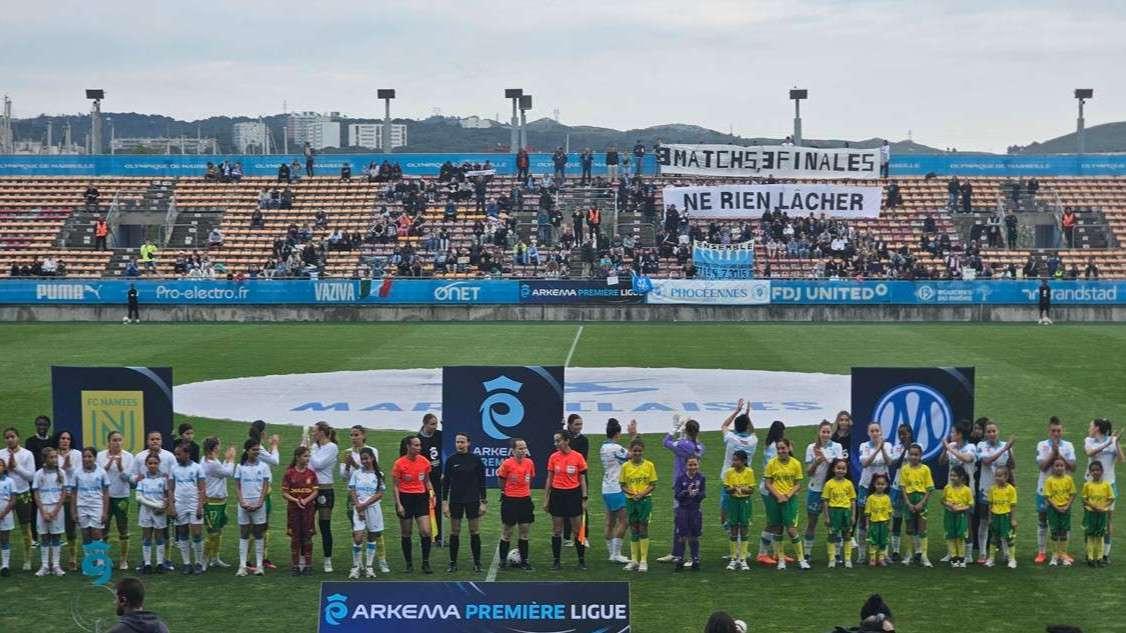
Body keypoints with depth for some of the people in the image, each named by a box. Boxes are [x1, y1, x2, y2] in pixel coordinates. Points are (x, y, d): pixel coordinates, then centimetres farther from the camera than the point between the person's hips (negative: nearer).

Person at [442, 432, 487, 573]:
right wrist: (444, 503, 0)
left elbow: (482, 482, 1)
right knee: (454, 532, 4)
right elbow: (445, 482, 4)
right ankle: (453, 563, 12)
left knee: (475, 532, 2)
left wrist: (483, 502, -3)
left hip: (473, 500, -1)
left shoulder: (476, 460, -2)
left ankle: (477, 563, 9)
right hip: (455, 501, 1)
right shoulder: (451, 460, 1)